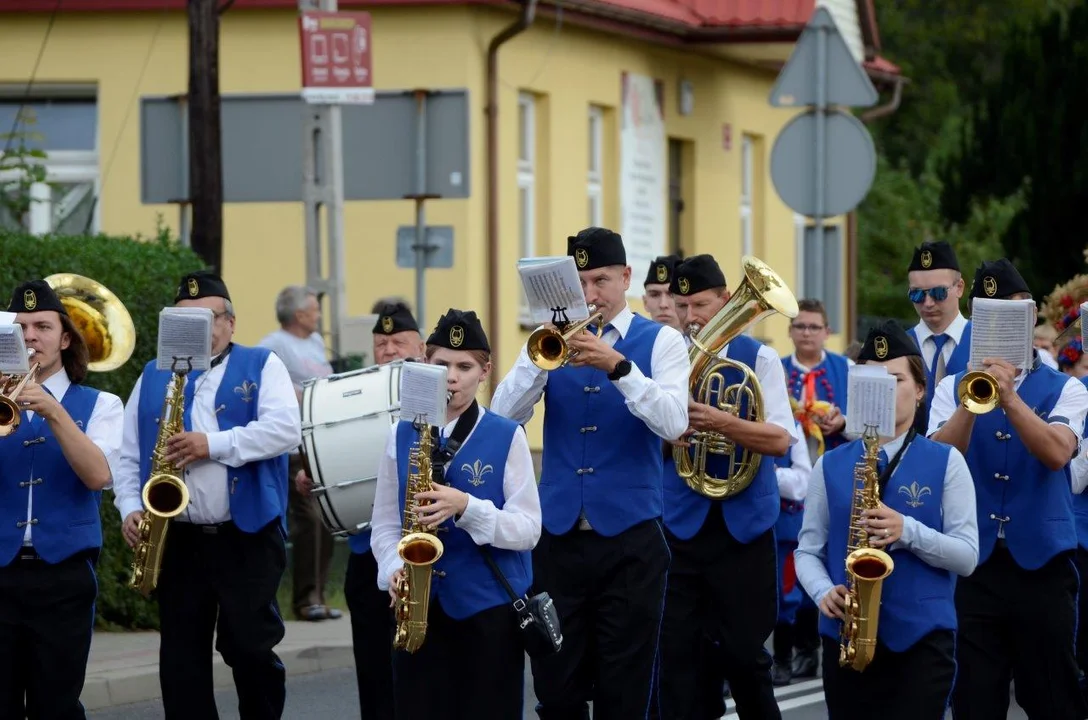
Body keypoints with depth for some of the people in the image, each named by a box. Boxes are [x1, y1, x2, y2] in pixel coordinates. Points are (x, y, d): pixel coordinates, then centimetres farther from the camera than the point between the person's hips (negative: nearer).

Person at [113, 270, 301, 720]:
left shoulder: (260, 366, 5)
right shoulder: (153, 377, 15)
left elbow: (285, 429, -11)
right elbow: (128, 455, 13)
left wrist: (213, 444, -18)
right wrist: (130, 508, -4)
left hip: (248, 536, -3)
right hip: (177, 540, 3)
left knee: (249, 647, -6)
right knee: (181, 659, 4)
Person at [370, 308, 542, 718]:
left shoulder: (507, 437, -1)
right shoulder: (401, 436, 7)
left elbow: (528, 529, -7)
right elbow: (385, 525, 8)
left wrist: (466, 507, -21)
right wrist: (394, 570, -12)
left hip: (490, 607, -2)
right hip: (421, 607, 2)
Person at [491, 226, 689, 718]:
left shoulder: (659, 342, 2)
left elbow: (674, 424, -13)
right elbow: (503, 417, -2)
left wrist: (618, 365, -24)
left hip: (629, 540, -2)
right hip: (557, 538, 2)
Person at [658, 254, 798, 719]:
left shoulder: (759, 359, -2)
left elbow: (781, 440, -12)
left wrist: (720, 422, -25)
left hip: (743, 523, -2)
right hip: (680, 523, 2)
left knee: (743, 650, 6)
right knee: (676, 648, -1)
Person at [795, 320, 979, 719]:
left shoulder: (946, 462, 2)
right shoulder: (830, 466, 8)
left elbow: (967, 556, -3)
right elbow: (807, 550, 9)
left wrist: (908, 531, -19)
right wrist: (824, 592, -11)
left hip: (922, 640, -2)